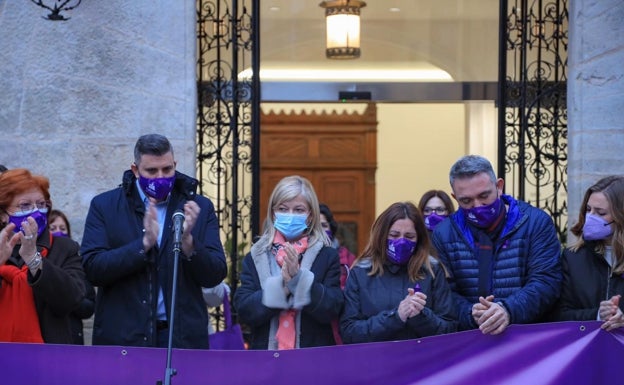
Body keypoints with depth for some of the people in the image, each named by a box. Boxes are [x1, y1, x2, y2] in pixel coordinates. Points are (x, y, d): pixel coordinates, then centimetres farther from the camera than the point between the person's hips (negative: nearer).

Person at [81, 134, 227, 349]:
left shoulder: (200, 208, 8)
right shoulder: (105, 206, 5)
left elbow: (215, 276, 2)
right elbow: (93, 269, -7)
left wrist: (187, 240, -15)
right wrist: (144, 243, -17)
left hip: (183, 337, 1)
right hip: (122, 338, -1)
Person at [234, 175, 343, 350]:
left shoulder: (327, 256, 0)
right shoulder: (254, 258, 5)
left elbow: (332, 309, -9)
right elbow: (244, 310, -5)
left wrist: (299, 278, -20)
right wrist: (281, 286, -18)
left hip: (314, 356, -1)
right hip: (266, 356, 1)